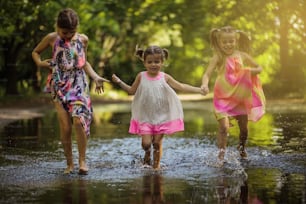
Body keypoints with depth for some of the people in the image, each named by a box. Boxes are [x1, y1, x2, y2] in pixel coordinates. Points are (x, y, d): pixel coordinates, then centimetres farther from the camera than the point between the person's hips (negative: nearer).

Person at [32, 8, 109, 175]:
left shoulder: (82, 39, 5)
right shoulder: (52, 39, 1)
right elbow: (35, 52, 17)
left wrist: (96, 77, 5)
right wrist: (40, 63, -3)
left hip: (79, 86, 0)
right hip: (60, 87, 0)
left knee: (79, 121, -17)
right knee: (65, 127, -5)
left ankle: (82, 160, -6)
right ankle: (69, 164, 7)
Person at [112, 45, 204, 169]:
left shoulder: (165, 78, -5)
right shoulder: (141, 77, -3)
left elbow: (181, 87, -2)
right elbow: (132, 91, 9)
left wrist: (198, 90, -9)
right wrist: (119, 82, -1)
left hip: (161, 116, 0)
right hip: (145, 116, 0)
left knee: (157, 143, 2)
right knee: (146, 143, -7)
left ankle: (156, 165, 18)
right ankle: (147, 155, 26)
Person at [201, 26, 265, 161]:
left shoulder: (242, 56, -1)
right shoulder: (218, 57, -9)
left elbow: (259, 68, 9)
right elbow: (207, 74, -17)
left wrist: (251, 71, -13)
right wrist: (205, 85, -38)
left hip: (241, 98, 3)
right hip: (223, 98, -3)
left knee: (243, 127, 15)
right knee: (224, 127, -20)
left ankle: (242, 148, 42)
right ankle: (221, 153, -11)